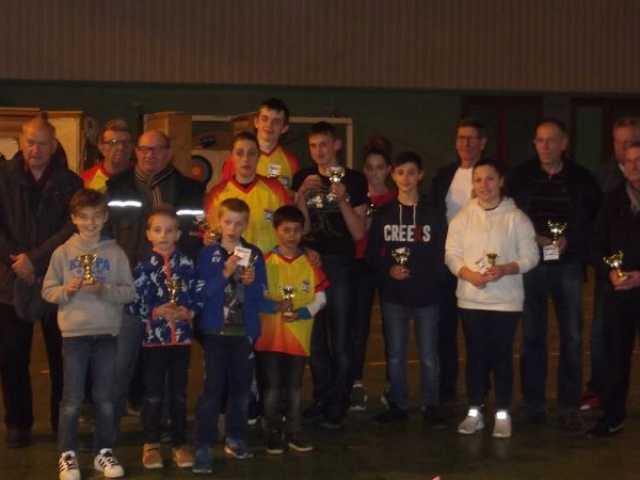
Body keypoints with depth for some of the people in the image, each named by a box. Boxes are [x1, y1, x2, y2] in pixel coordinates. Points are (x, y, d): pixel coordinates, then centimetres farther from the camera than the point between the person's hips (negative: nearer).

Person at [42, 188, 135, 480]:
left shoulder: (115, 253, 1)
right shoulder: (63, 253, 1)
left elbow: (129, 292, -2)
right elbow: (47, 291, 2)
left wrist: (104, 289, -18)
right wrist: (67, 290, -17)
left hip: (107, 333, 1)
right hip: (74, 333, -1)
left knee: (105, 398, 9)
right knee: (72, 399, 3)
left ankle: (103, 451, 21)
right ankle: (67, 454, 15)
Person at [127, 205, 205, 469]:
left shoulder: (187, 264, 0)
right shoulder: (144, 266, -4)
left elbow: (200, 295, 0)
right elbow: (132, 303, -7)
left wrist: (188, 312, -16)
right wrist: (156, 311, -17)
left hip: (182, 337, 1)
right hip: (154, 337, -1)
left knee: (179, 393, 10)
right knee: (153, 394, 7)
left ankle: (180, 443, 21)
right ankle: (151, 444, 19)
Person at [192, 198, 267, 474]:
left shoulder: (254, 255, 4)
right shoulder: (208, 254, -3)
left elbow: (260, 296, 3)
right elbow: (202, 293, -11)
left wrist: (250, 282, -16)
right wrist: (225, 274, -23)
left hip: (245, 330, 3)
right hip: (215, 329, -3)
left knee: (241, 386, 12)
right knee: (212, 387, -6)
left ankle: (235, 439, 27)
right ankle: (203, 447, -4)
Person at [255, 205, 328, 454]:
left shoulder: (310, 263, 4)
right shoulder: (266, 261, -3)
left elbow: (320, 297, 4)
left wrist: (302, 312, -13)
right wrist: (273, 306, -19)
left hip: (299, 335, 2)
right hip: (270, 335, -2)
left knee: (295, 386, 10)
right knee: (272, 386, 4)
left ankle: (294, 432, 19)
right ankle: (273, 433, 14)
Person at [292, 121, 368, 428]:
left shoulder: (354, 180, 0)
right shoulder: (303, 178, 8)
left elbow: (359, 233, -3)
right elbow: (301, 227, 2)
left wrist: (342, 201, -16)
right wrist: (302, 194, -11)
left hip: (340, 263, -3)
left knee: (339, 337, -2)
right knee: (315, 336, 8)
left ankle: (337, 406, 5)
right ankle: (322, 399, 19)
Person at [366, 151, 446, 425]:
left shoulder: (433, 214, 3)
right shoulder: (384, 214, 7)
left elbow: (442, 255, 1)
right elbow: (371, 253, 6)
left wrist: (433, 279, -11)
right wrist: (388, 270, -10)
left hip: (426, 296, -2)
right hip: (393, 295, 2)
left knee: (428, 356, 1)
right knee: (395, 355, 8)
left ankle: (431, 406, 13)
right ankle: (398, 405, 19)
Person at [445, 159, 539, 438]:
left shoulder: (516, 217, -2)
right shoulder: (463, 217, 5)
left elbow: (530, 256, -2)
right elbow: (451, 254, 2)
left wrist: (505, 269, -19)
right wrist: (469, 275, -16)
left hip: (505, 299, -2)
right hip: (471, 298, 2)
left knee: (502, 356, 2)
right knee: (475, 355, 7)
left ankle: (502, 414, 13)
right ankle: (474, 412, 17)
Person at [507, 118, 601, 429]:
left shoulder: (582, 179, 3)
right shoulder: (520, 177, 3)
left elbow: (595, 221, 6)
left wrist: (570, 240, -10)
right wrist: (531, 239, -10)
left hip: (568, 264, 0)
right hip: (531, 264, 0)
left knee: (571, 337, 2)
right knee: (532, 336, 5)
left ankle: (570, 406, 10)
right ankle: (533, 403, 14)